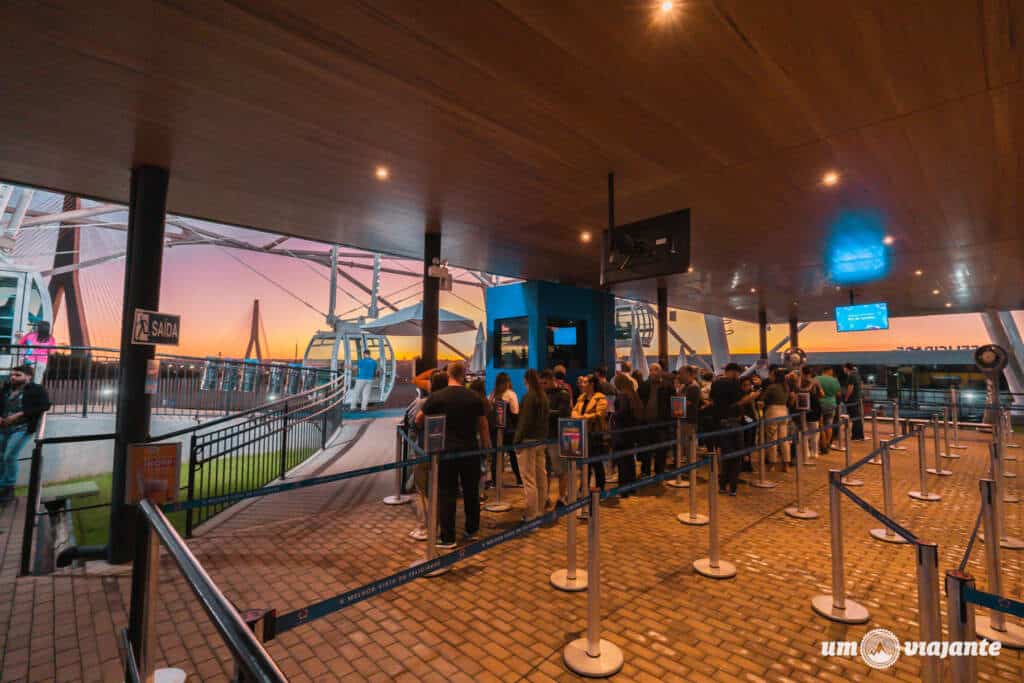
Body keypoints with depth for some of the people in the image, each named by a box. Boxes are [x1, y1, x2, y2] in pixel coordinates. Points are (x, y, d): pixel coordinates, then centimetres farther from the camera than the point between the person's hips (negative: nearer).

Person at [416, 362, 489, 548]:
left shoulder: (437, 396, -7)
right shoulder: (474, 397, 0)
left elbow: (418, 420, 4)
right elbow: (483, 426, 5)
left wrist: (422, 428, 26)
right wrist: (486, 447, 15)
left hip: (447, 451, -2)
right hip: (470, 451, 3)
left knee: (446, 494, 6)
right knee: (471, 491, 15)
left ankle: (447, 538, 11)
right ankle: (472, 531, 27)